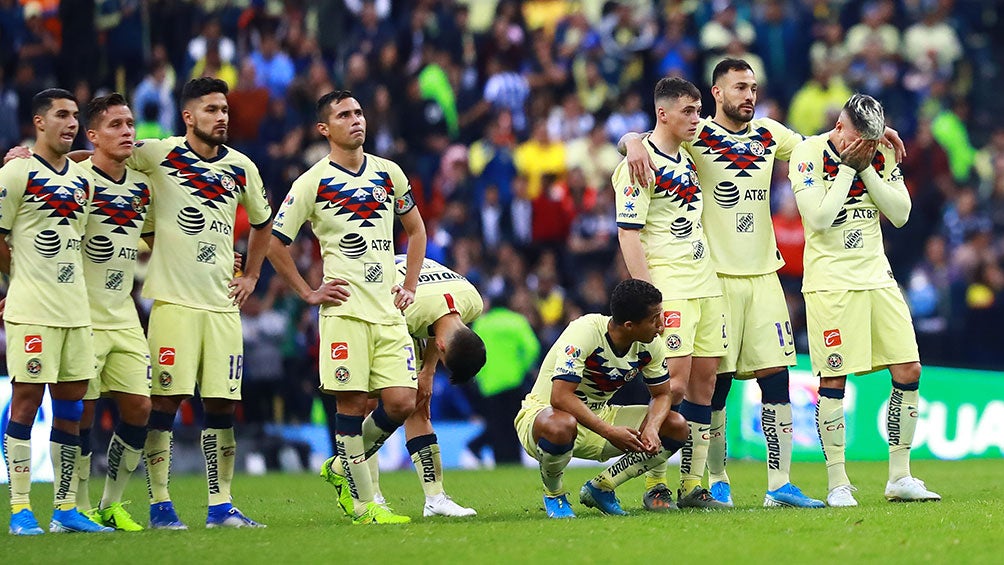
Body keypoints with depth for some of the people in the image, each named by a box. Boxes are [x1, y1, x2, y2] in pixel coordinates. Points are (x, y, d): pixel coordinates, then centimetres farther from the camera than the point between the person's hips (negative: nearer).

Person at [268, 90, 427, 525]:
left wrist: (410, 287, 15)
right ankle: (362, 504, 2)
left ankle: (344, 469, 18)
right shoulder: (313, 182, -2)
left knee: (401, 403, -4)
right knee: (351, 403, -6)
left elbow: (415, 229, 25)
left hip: (389, 311, 4)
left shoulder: (389, 174, 11)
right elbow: (275, 244, 2)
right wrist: (309, 294, -1)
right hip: (345, 310, -4)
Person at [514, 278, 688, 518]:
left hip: (598, 415, 7)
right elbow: (560, 397, -35)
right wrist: (610, 432, -38)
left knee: (677, 427, -9)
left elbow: (662, 394, 4)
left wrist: (651, 429, -19)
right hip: (543, 412, -7)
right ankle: (553, 494, -11)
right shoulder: (585, 332, -29)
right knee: (560, 426, -44)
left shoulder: (652, 345, -8)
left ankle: (600, 488, 3)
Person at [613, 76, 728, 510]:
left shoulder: (686, 159, 16)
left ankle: (692, 485, 9)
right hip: (668, 288, -8)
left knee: (704, 382, 5)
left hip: (705, 286, 8)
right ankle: (654, 483, -4)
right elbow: (628, 233, -14)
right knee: (674, 384, -13)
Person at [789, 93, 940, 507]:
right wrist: (848, 166, -16)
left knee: (908, 372, 1)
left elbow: (900, 214, -1)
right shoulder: (808, 153, -10)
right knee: (833, 381, -7)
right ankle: (838, 485, 0)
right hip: (830, 282, -5)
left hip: (877, 278, 5)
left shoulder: (880, 155, 5)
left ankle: (899, 478, 10)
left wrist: (866, 168, -9)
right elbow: (820, 217, -19)